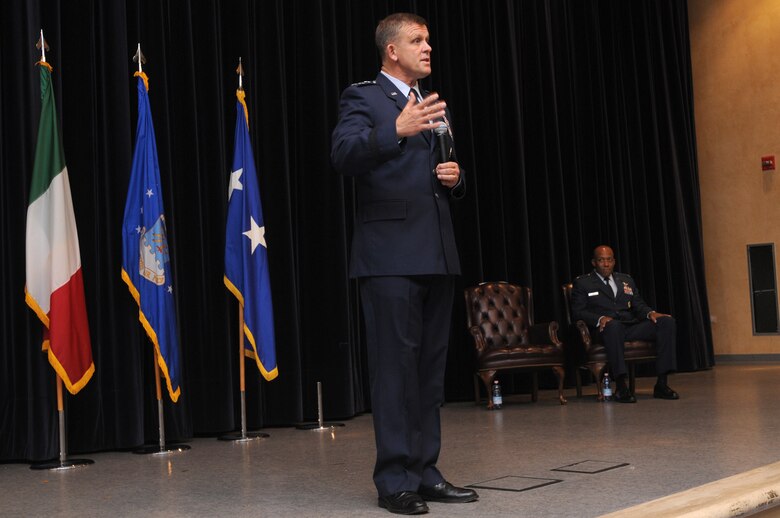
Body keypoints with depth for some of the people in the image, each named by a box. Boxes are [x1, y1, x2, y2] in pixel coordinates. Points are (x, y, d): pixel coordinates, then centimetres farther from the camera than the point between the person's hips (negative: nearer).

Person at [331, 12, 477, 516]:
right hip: (391, 254, -7)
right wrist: (396, 129, -33)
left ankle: (425, 472, 17)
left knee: (431, 368, 9)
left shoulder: (436, 106, 22)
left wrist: (456, 178, 4)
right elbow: (344, 155, -18)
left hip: (437, 253, 7)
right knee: (396, 365, -5)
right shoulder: (363, 97, 1)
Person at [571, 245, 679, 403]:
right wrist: (600, 318, -20)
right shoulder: (582, 283, 11)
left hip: (631, 327, 5)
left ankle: (661, 384, -21)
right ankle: (621, 387, -41)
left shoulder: (626, 280, 27)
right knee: (613, 324, -42)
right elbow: (577, 312, -1)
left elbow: (639, 305, 19)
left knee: (667, 322, -19)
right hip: (605, 329, -5)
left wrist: (650, 313, -6)